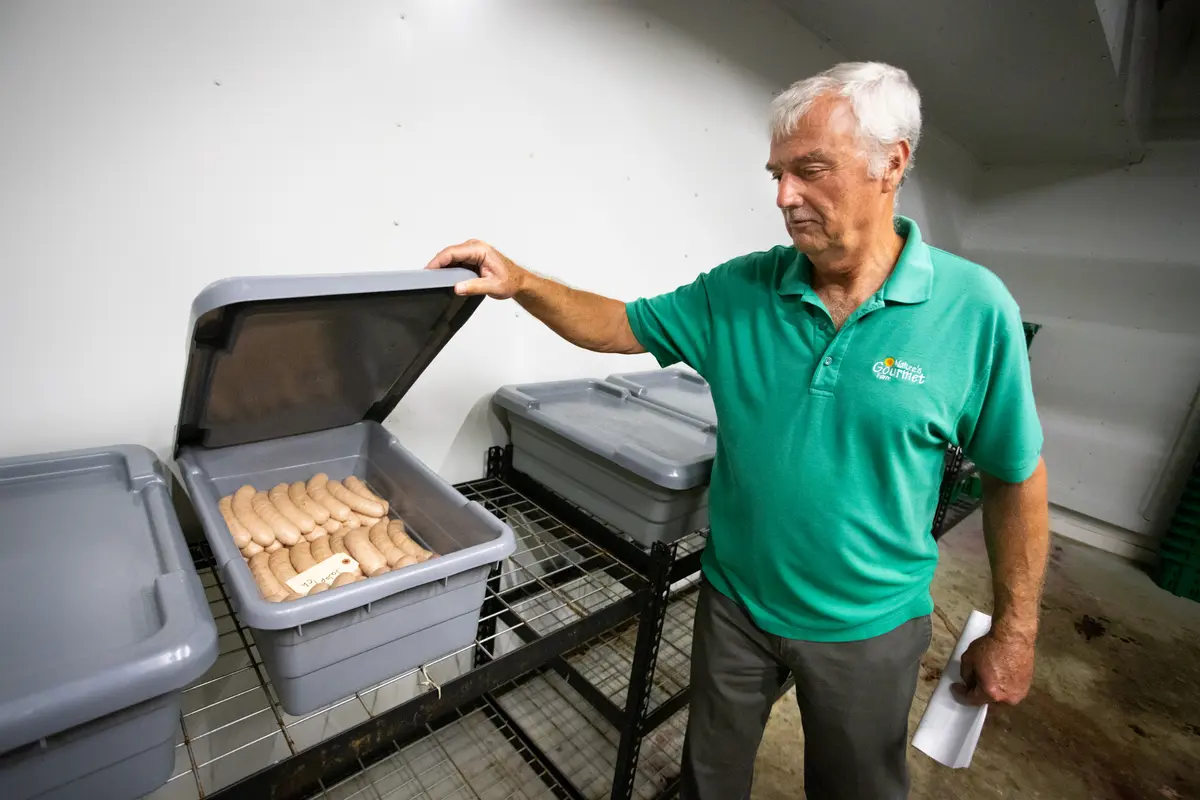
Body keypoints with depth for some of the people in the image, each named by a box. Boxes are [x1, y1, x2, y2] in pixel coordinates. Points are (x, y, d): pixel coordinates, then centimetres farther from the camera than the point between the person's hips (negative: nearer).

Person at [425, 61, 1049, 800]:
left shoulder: (974, 307, -15)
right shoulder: (739, 291, -10)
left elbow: (1016, 477, -7)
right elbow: (622, 326, -3)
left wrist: (1013, 631, -2)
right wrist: (521, 283, -17)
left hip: (868, 628, -1)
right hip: (735, 602, 2)